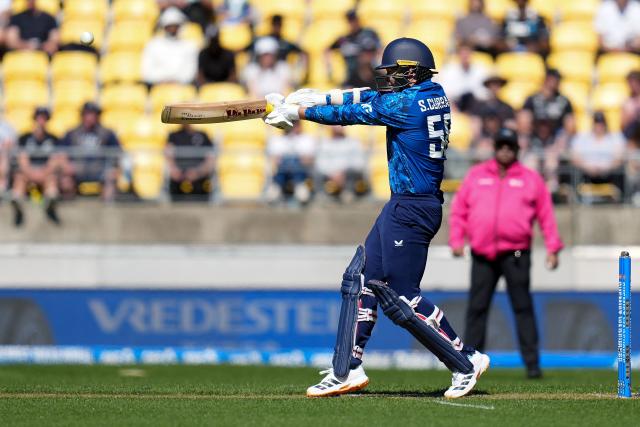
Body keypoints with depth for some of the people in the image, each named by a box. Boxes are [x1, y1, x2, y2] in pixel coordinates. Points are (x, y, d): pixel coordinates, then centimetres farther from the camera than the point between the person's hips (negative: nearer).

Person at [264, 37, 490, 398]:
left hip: (411, 208, -10)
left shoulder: (407, 103, -15)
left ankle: (467, 362, 1)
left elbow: (353, 113, -7)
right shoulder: (433, 95, 10)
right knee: (361, 278, 11)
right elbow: (371, 97, 18)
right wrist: (319, 98, 13)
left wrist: (297, 112, 3)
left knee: (401, 296, -7)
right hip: (404, 205, 10)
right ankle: (347, 371, 12)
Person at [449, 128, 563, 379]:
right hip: (482, 254, 2)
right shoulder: (476, 175, 12)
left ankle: (532, 363, -6)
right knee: (477, 308, 2)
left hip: (515, 253, -2)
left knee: (523, 307, -5)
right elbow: (458, 210, 13)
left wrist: (553, 248, -1)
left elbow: (546, 215, 7)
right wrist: (456, 240, 1)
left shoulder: (531, 179, 8)